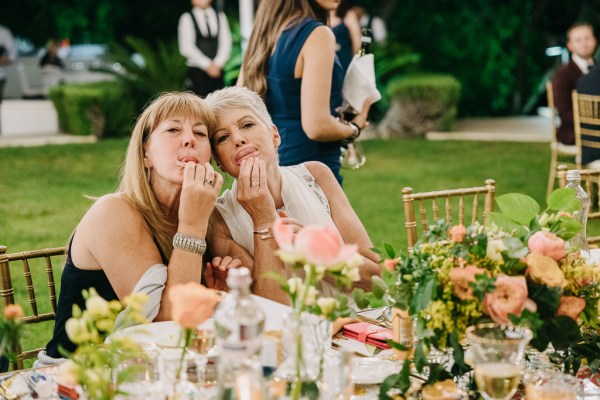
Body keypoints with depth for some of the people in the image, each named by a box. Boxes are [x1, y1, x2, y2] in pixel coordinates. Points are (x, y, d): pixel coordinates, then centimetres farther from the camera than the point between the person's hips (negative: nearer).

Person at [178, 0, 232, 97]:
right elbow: (186, 48, -5)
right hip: (197, 70, -3)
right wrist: (207, 65, -9)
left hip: (217, 70, 3)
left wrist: (217, 64, -7)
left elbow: (226, 43, 7)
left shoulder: (220, 16, 14)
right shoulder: (187, 18, 3)